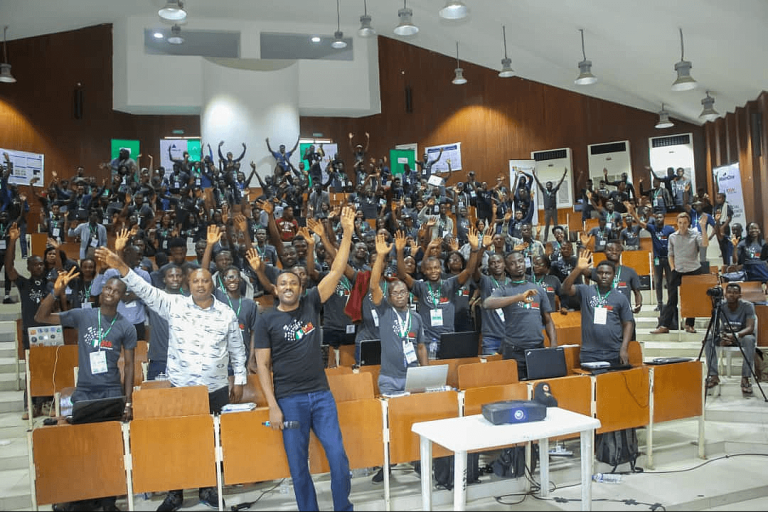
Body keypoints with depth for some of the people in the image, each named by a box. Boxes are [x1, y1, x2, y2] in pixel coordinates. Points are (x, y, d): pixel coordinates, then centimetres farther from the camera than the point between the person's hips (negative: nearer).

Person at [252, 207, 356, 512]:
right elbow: (262, 365, -4)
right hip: (290, 399, -2)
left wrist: (347, 234, -9)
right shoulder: (267, 320, -2)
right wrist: (273, 406, -11)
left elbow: (336, 272, -2)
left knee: (339, 458, 1)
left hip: (322, 394, 2)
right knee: (298, 465, 6)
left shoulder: (310, 304, 3)